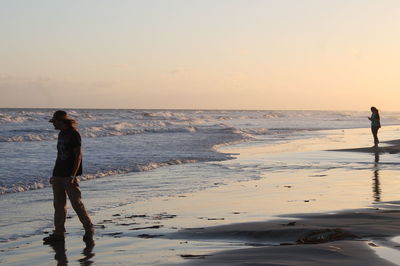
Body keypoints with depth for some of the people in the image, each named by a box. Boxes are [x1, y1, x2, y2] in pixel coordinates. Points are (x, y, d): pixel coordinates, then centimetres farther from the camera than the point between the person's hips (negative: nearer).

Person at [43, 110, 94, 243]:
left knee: (77, 203, -6)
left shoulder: (74, 134, -10)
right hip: (58, 175, 8)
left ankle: (89, 229, 6)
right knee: (58, 204, 7)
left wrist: (73, 175, -20)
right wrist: (54, 175, 18)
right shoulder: (61, 134, 15)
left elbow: (78, 155, -14)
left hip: (69, 176, -8)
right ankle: (59, 233, 10)